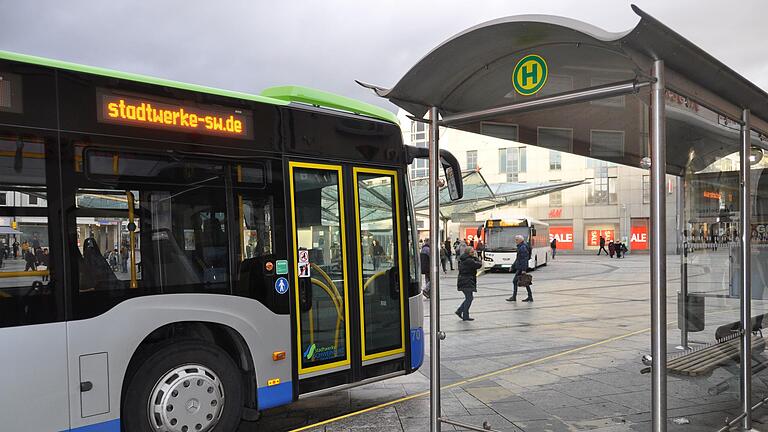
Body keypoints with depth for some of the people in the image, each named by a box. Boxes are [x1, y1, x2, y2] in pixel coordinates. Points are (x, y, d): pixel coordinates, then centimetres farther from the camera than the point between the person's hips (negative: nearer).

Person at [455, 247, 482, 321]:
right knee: (469, 298, -4)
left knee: (468, 298, 17)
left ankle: (459, 311, 18)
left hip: (463, 281, 10)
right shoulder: (469, 260, -17)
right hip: (467, 282, -10)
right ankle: (465, 316, -2)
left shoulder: (462, 260, 14)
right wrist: (476, 257, -2)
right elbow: (479, 265, -16)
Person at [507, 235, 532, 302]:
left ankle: (514, 297, 2)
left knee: (515, 281, -5)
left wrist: (523, 270, -25)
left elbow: (525, 259, -21)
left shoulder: (523, 247, -16)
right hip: (519, 267, 10)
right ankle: (530, 297, 12)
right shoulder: (520, 247, 15)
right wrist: (513, 266, 24)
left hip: (521, 268, -10)